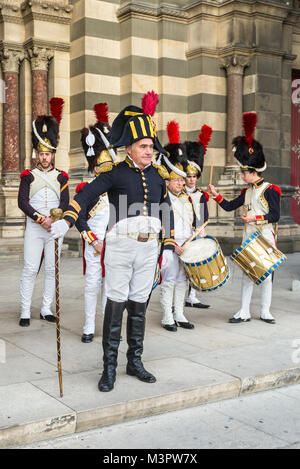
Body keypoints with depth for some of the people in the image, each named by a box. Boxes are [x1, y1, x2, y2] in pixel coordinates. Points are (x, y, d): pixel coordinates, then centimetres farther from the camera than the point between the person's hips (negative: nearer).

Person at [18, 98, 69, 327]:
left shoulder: (61, 177, 8)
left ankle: (46, 310, 16)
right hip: (34, 229, -2)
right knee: (30, 270, -3)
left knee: (52, 269, 6)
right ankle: (25, 312, 2)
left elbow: (65, 203, 1)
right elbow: (22, 202, -5)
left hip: (55, 228, 2)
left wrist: (53, 219, -15)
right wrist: (41, 219, -15)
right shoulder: (29, 176, 4)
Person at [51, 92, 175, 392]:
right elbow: (86, 194, -18)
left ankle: (135, 362, 20)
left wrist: (169, 245, 12)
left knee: (139, 304, 10)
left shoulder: (157, 176, 11)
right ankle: (109, 367, 6)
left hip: (149, 249, 4)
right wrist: (66, 221, -32)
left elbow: (166, 210, 17)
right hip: (121, 246, -4)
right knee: (116, 304, -2)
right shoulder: (116, 173, -5)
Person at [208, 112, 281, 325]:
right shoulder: (247, 191, 11)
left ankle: (265, 312, 13)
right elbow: (230, 206, 14)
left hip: (266, 237, -6)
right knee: (247, 274, 6)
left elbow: (275, 215, -13)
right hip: (249, 237, 6)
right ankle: (244, 312, 10)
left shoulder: (270, 190, -9)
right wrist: (216, 195, 3)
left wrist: (256, 217, -21)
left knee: (266, 274, 3)